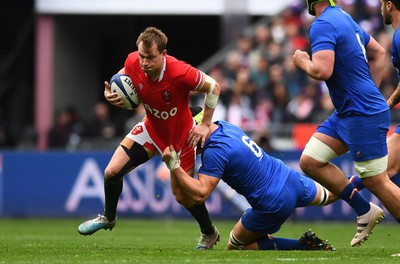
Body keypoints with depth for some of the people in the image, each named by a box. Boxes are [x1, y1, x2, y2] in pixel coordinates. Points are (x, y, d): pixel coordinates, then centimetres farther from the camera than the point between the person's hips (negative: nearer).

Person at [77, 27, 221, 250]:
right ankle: (108, 218, 28)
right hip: (151, 128, 4)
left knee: (182, 195, 0)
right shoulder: (133, 62, -23)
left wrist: (205, 125, -16)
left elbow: (213, 87, -20)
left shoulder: (180, 72, -37)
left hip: (180, 135, -4)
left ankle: (209, 233, 30)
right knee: (112, 172, -3)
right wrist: (111, 93, -18)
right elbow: (123, 75, 3)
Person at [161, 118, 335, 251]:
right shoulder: (226, 126, 2)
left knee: (235, 245, 11)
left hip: (274, 204, -7)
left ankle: (303, 245, -3)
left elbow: (200, 194, -28)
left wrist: (174, 166, -28)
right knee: (328, 195, 34)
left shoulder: (215, 151, -24)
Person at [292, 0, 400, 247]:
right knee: (310, 161, 9)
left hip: (363, 115, -10)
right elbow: (378, 52, 22)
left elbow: (322, 71, -28)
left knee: (376, 181, -5)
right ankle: (365, 211, 14)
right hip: (346, 113, 10)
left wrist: (303, 62, -6)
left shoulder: (323, 25, -17)